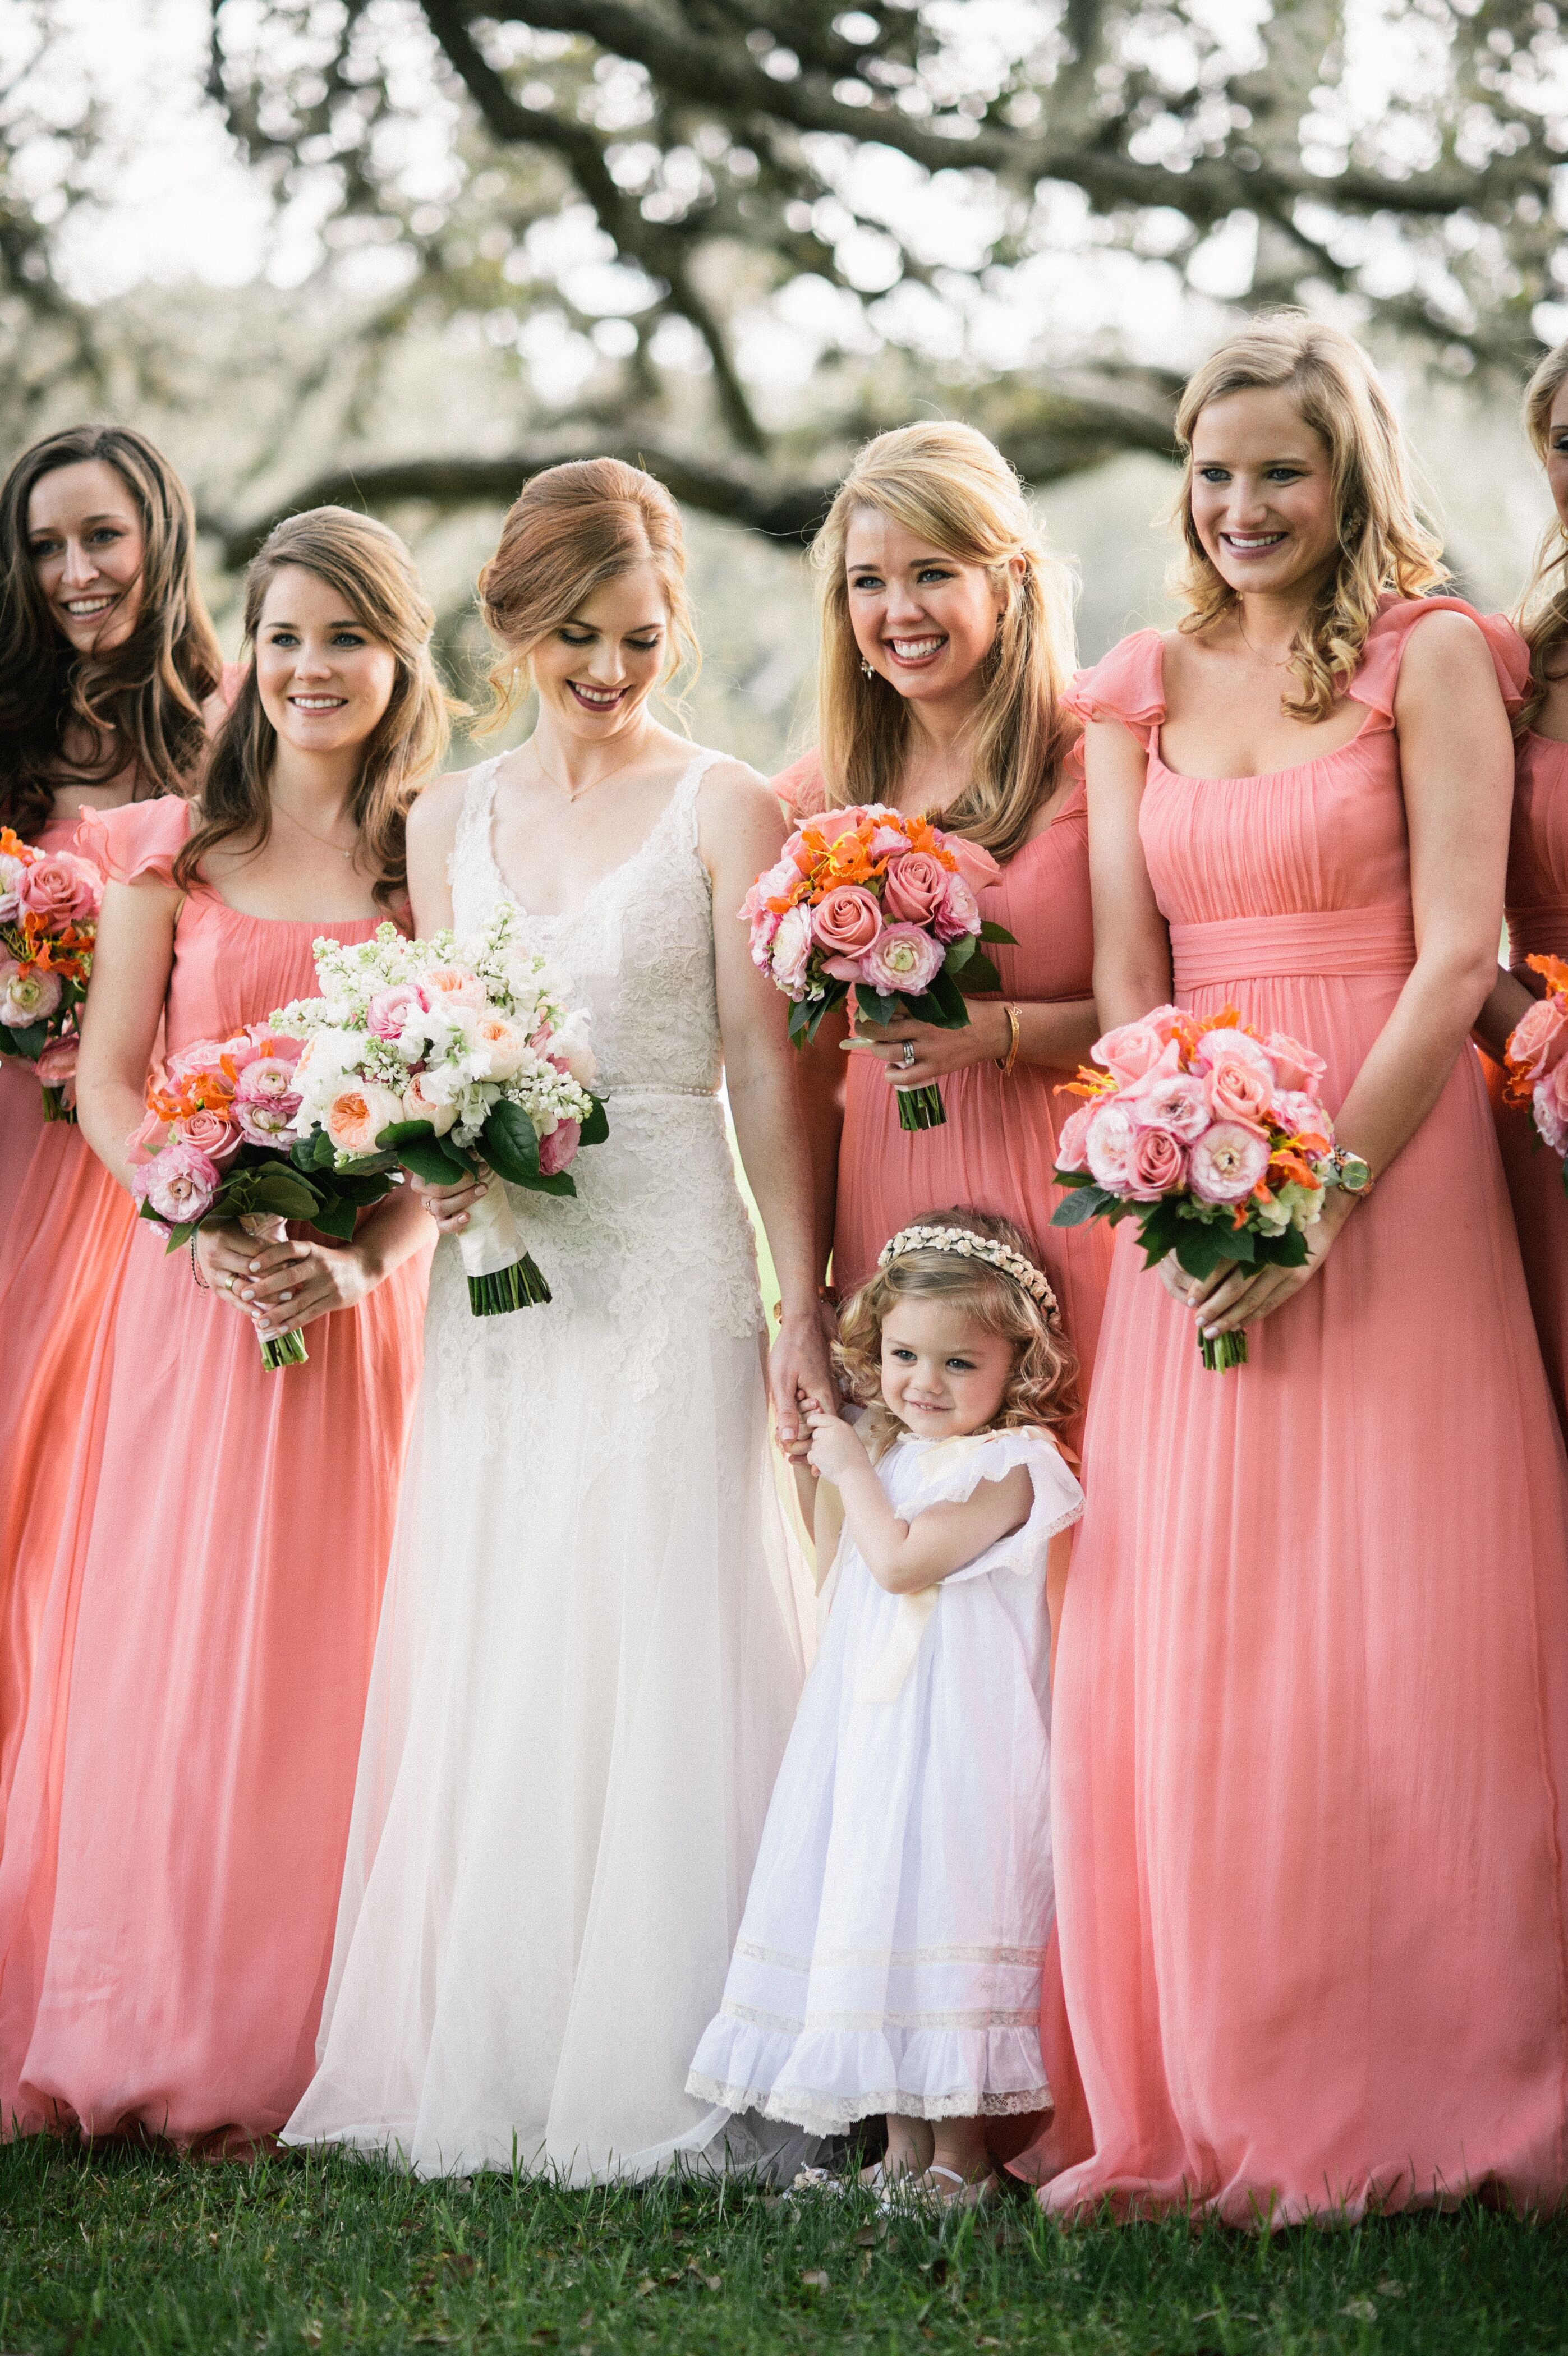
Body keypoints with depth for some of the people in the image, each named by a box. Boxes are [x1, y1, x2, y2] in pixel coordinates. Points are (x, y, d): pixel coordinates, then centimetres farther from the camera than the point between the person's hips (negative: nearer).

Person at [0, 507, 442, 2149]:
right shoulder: (171, 850, 9)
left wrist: (366, 1255, -15)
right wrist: (208, 1226, -14)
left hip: (371, 1303, -1)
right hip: (195, 1286, 1)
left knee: (330, 1658, -1)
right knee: (167, 1640, 0)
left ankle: (297, 2046, 8)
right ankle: (152, 2040, 9)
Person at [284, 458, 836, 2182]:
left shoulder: (722, 810, 0)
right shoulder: (446, 823, 13)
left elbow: (764, 1073, -2)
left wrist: (802, 1307, -6)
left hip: (667, 1273, -4)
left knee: (648, 1644, -5)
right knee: (483, 1659, 5)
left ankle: (648, 2071, 4)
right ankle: (483, 2061, 14)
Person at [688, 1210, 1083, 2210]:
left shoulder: (1008, 1466, -12)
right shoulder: (890, 1454, 14)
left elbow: (902, 1562, -20)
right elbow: (842, 1571, 26)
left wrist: (852, 1469, -8)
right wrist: (822, 1460, 18)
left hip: (956, 1739, -8)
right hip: (869, 1726, 8)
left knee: (941, 1903, -8)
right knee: (871, 1913, 7)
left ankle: (960, 2151, 0)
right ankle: (901, 2142, 15)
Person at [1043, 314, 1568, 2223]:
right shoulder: (1139, 691, 13)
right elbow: (1125, 977, 9)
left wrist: (1318, 1201, -15)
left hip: (1391, 1171, -4)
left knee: (1398, 1637, -5)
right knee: (1180, 1650, 1)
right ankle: (1214, 2106, 9)